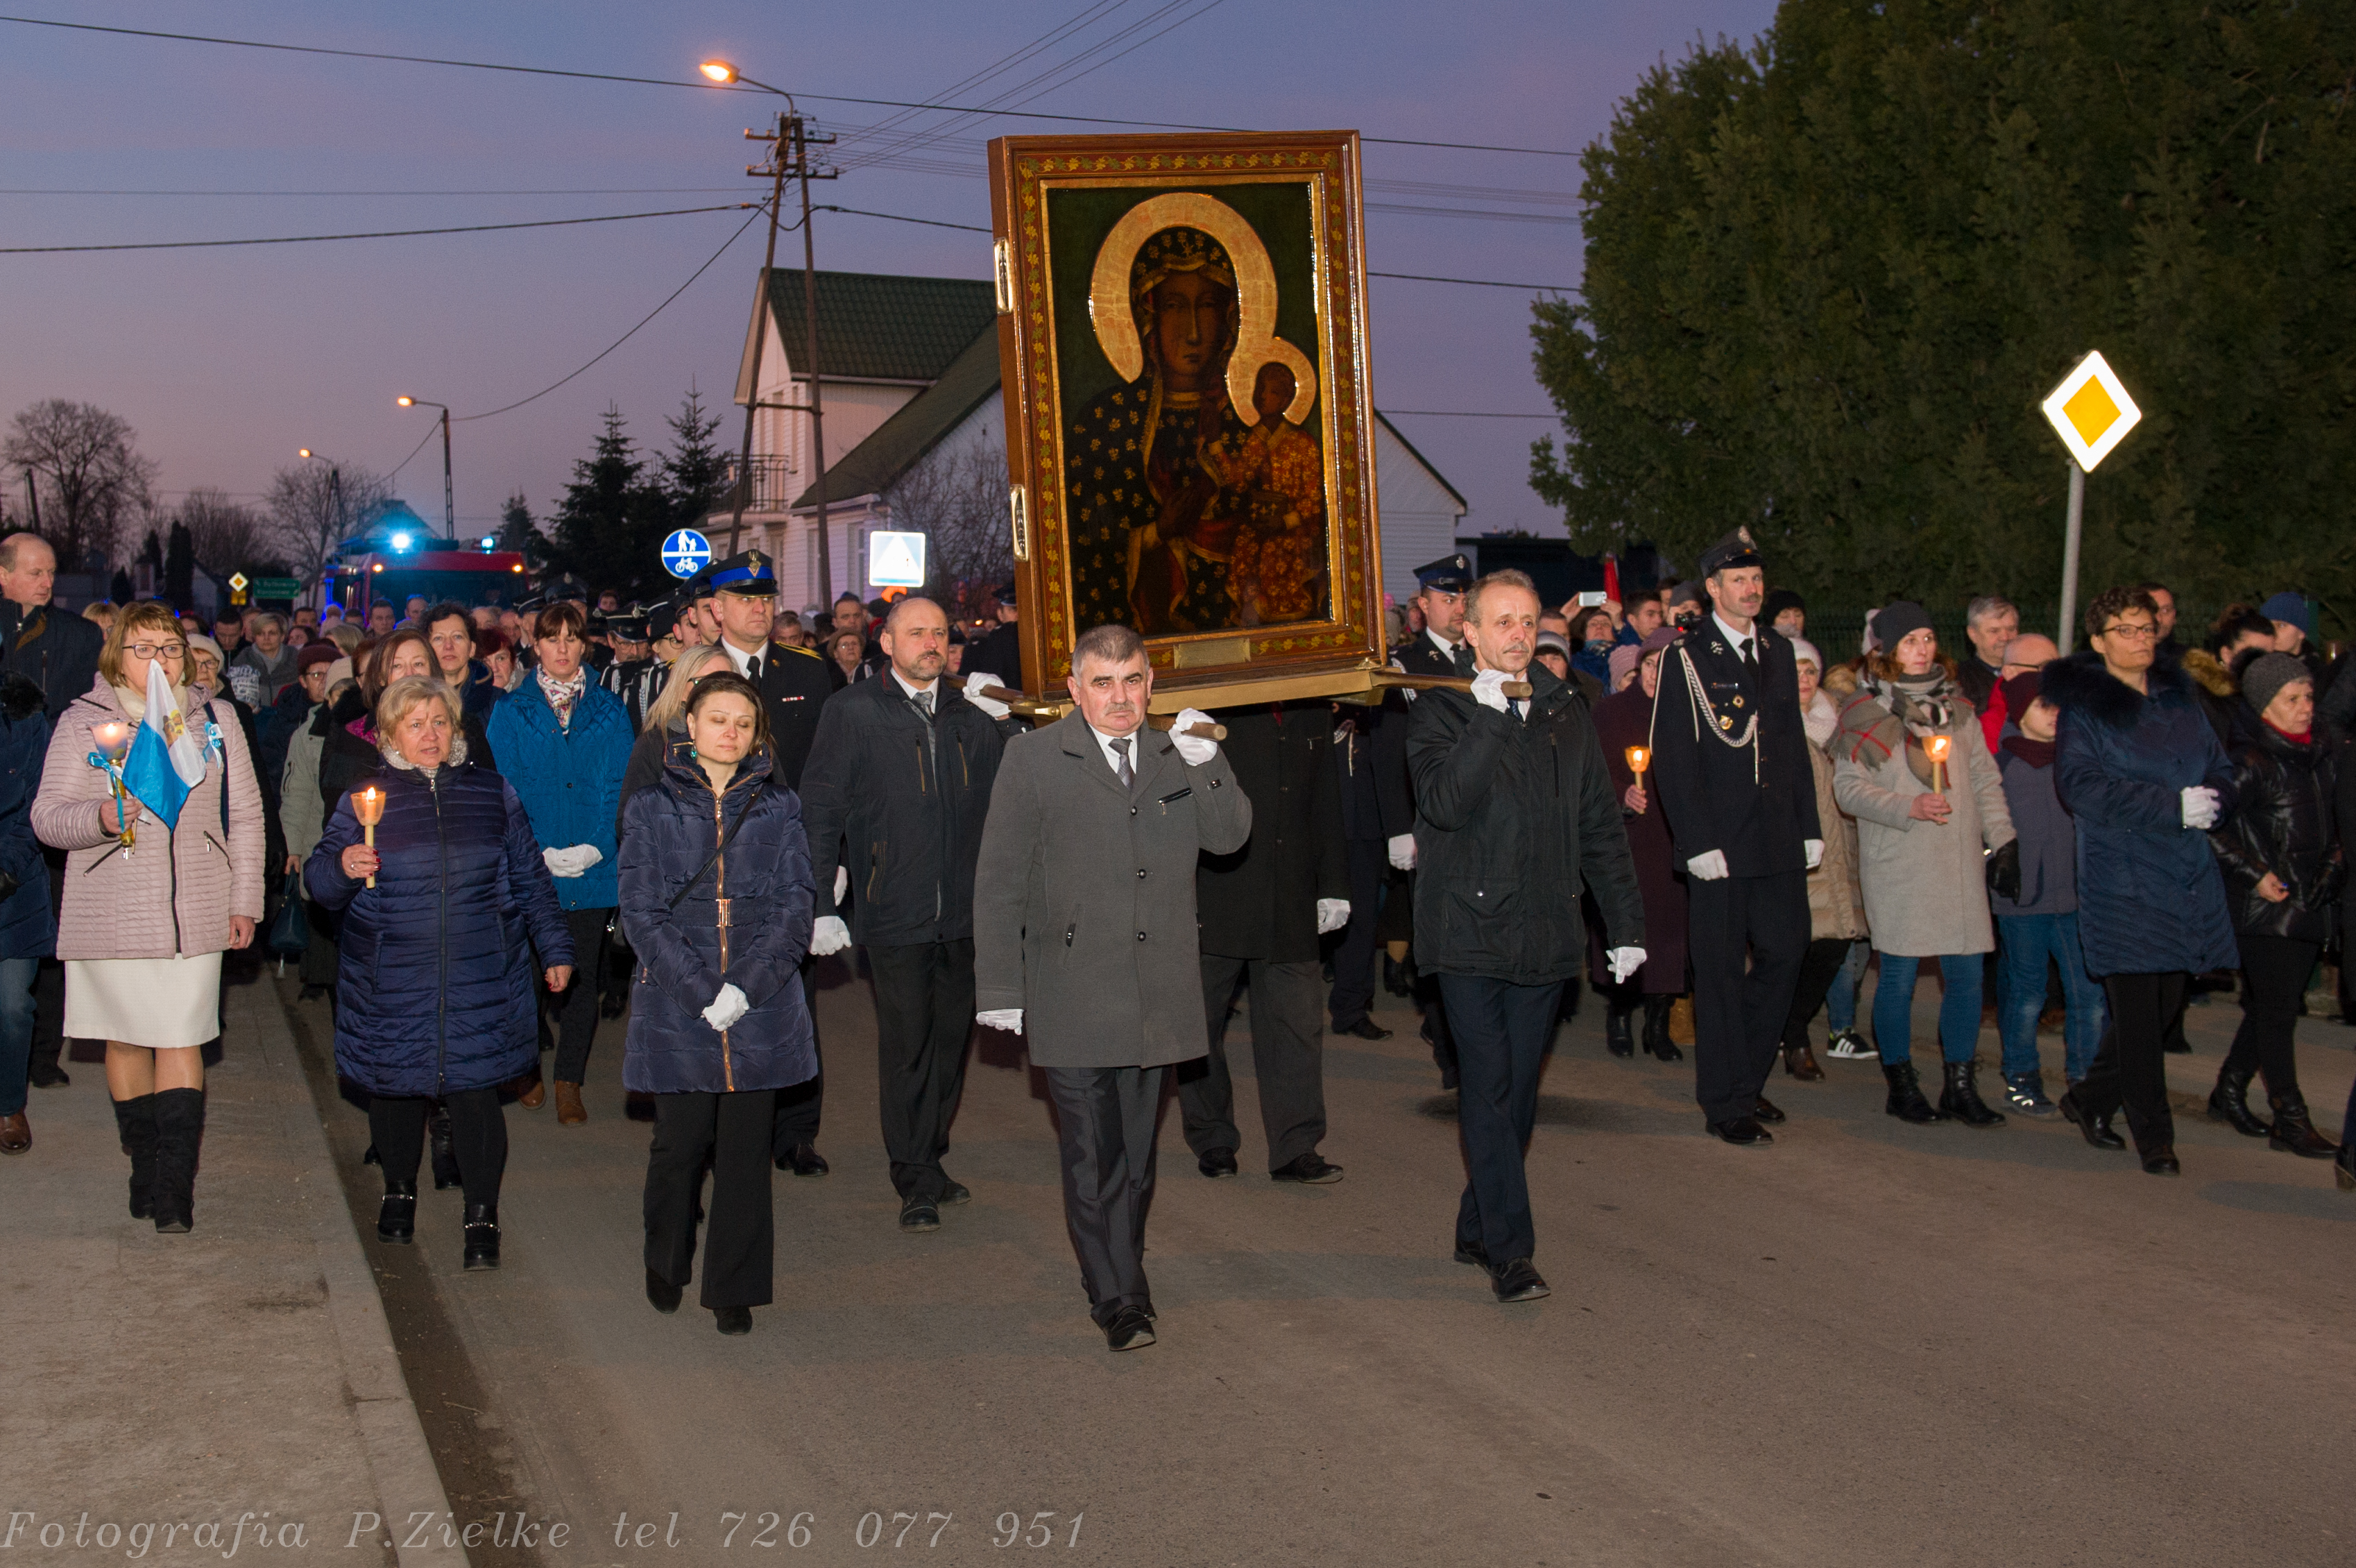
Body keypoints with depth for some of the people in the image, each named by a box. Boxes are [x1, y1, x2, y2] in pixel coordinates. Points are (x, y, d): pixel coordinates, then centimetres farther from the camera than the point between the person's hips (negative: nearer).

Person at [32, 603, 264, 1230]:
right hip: (112, 913, 0)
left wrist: (245, 899, 9)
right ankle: (145, 1169, 21)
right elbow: (46, 817, 0)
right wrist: (98, 819, -22)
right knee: (127, 1037, 6)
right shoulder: (81, 721, 3)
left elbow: (246, 816, 14)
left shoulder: (214, 724, 10)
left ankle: (175, 1190, -6)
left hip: (195, 913, 1)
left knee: (182, 1041, -5)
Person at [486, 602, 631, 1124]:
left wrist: (595, 847, -12)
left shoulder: (609, 712, 7)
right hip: (529, 867, 0)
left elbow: (619, 787, 2)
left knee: (582, 974, 3)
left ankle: (570, 1083, 13)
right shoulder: (511, 711, 5)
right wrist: (537, 854, -12)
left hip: (591, 867, 0)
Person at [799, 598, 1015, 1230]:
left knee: (950, 1041, 13)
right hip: (895, 913, -4)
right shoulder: (852, 711, -1)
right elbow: (820, 812, -2)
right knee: (906, 1045, 0)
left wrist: (1000, 724, -2)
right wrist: (821, 904, -7)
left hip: (963, 914, 4)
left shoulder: (970, 712, 10)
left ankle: (929, 1162, 28)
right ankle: (916, 1184, 11)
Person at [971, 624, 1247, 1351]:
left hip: (1158, 995, 4)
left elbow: (1229, 836, 3)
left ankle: (1121, 1278, 27)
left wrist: (1208, 765, -13)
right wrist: (999, 987, -6)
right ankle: (1118, 1298, 6)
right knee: (1092, 1155, -4)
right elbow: (999, 882, -2)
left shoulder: (1176, 754, 10)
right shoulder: (1033, 759, -2)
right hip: (1072, 997, -4)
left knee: (1135, 1154, 14)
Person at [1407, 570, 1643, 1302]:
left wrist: (1626, 924, 13)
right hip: (1470, 932, -4)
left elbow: (1601, 827, 16)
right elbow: (1444, 804, -19)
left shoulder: (1565, 715, 12)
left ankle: (1477, 1229, 23)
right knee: (1490, 1086, -9)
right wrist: (1489, 718, -24)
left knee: (1518, 1090, 10)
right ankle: (1510, 1250, -6)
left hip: (1544, 936, 5)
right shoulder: (1442, 713, -1)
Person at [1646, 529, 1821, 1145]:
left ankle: (1746, 1080, 25)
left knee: (1785, 954, 8)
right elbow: (1673, 760, -8)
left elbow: (1795, 745, 17)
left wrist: (1809, 827, 12)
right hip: (1719, 842, -5)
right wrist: (1698, 842, -14)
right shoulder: (1686, 658, -4)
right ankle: (1724, 1102, 11)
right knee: (1721, 972, 1)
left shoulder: (1778, 652, 13)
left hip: (1778, 841, 6)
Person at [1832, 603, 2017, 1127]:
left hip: (1960, 860, 4)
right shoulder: (1866, 712, -1)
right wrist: (1907, 808, -18)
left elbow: (1985, 778, 16)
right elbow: (1848, 787, -6)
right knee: (1900, 975, 0)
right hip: (1897, 863, -4)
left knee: (1966, 972, 2)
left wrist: (2002, 841, 8)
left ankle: (1961, 1087, 13)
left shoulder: (1954, 704, 13)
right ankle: (1901, 1086, 14)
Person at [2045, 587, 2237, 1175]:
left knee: (2165, 1004, 10)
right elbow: (2081, 785, -14)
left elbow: (2220, 768, 18)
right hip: (2122, 879, -6)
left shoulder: (2179, 697, 15)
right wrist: (2172, 805, -20)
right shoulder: (2082, 705, -3)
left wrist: (2211, 801, -7)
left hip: (2187, 878, 6)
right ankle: (2154, 1138, 4)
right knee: (2138, 1011, -5)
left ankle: (2090, 1100, 28)